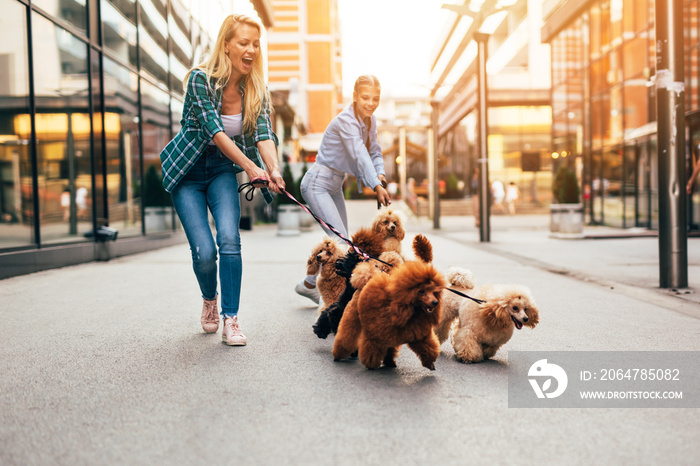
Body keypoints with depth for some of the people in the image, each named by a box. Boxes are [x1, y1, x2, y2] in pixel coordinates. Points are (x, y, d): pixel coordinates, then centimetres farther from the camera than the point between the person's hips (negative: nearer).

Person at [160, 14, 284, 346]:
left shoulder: (257, 90, -7)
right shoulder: (200, 79, -20)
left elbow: (264, 133, -17)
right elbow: (215, 131, -27)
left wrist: (274, 170, -37)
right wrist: (251, 167, -36)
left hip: (223, 171, 3)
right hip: (187, 172, -3)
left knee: (229, 239, -20)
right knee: (204, 252, -10)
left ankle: (230, 319, -10)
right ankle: (209, 300, 23)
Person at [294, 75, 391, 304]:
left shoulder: (370, 120, 5)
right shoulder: (346, 121, -22)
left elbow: (374, 152, 7)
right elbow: (360, 156, -32)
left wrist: (380, 173, -14)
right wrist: (376, 186, -40)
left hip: (335, 186, 9)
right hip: (317, 184, -9)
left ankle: (309, 284, 25)